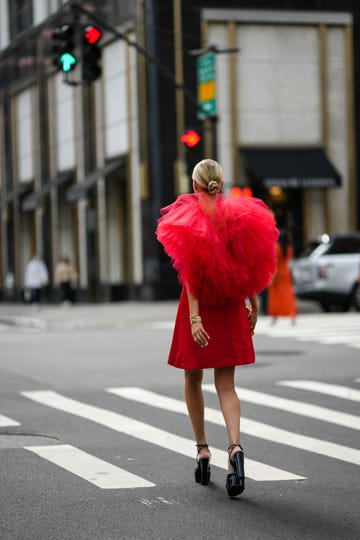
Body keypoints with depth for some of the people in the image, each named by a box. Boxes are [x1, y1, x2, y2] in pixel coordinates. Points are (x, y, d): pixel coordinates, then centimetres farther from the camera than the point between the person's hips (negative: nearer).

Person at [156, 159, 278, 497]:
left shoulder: (190, 219, -10)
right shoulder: (240, 215, 0)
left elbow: (190, 273, -15)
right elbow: (250, 266, 3)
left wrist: (194, 318, -17)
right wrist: (252, 305, 13)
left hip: (199, 305, -3)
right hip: (231, 308, 3)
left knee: (193, 380, 16)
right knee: (225, 384, 3)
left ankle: (202, 450, 19)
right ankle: (234, 447, -19)